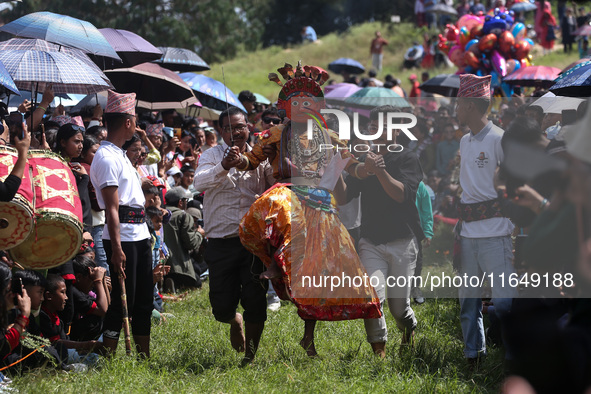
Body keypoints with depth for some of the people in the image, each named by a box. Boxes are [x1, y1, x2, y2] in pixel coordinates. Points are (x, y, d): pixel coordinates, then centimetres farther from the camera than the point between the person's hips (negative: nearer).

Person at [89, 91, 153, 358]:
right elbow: (112, 208, -19)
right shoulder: (107, 157, -13)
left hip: (139, 236, 10)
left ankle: (144, 355, 18)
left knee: (143, 301, 12)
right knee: (122, 301, -7)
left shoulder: (120, 155, 18)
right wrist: (116, 248, -23)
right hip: (122, 238, -10)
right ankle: (109, 356, -2)